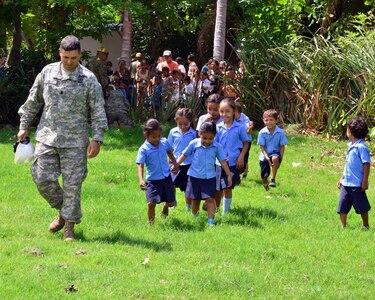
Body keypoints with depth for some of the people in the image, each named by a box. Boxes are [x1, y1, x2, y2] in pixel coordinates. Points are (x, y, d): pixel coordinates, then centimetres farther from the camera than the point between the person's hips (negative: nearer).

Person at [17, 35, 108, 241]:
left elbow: (98, 112, -1)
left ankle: (69, 227, 9)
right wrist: (24, 126, 13)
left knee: (72, 184, -1)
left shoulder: (89, 79, -3)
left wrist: (97, 139, -9)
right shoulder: (48, 73, 5)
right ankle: (62, 210, 23)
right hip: (47, 137, 3)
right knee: (42, 178, -2)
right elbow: (33, 102, 15)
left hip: (75, 141, -3)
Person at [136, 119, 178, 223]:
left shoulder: (164, 143, -6)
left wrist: (175, 164, 20)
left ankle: (165, 207, 50)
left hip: (166, 177, 4)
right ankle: (151, 223, 4)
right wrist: (141, 180, -35)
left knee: (171, 202, 14)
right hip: (153, 180, -4)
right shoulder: (143, 150, -18)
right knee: (151, 203, -14)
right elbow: (140, 165, -22)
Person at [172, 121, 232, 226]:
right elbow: (184, 155, 3)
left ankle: (211, 221, -7)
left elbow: (223, 161, -1)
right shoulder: (194, 144, -8)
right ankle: (194, 217, 31)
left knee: (210, 198, -7)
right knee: (195, 199, 12)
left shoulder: (217, 147, -7)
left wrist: (229, 175, 1)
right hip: (194, 176, 1)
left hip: (209, 177, -1)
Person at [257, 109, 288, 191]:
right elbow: (262, 147, -8)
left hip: (275, 153, -2)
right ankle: (266, 186, 38)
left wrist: (280, 159, -14)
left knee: (275, 158, -39)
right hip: (264, 156, 2)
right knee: (264, 177, 3)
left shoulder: (280, 132, -9)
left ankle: (273, 179, -24)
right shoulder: (262, 132, -9)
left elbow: (282, 146, -4)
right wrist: (267, 158, -22)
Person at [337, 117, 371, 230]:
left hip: (357, 184, -8)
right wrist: (342, 178, 21)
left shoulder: (361, 147, -17)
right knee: (342, 206, 6)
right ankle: (343, 227, 10)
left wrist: (365, 181, -18)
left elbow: (366, 164, -18)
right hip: (346, 183, 8)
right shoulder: (351, 146, 10)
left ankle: (366, 226, 22)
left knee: (362, 207, 7)